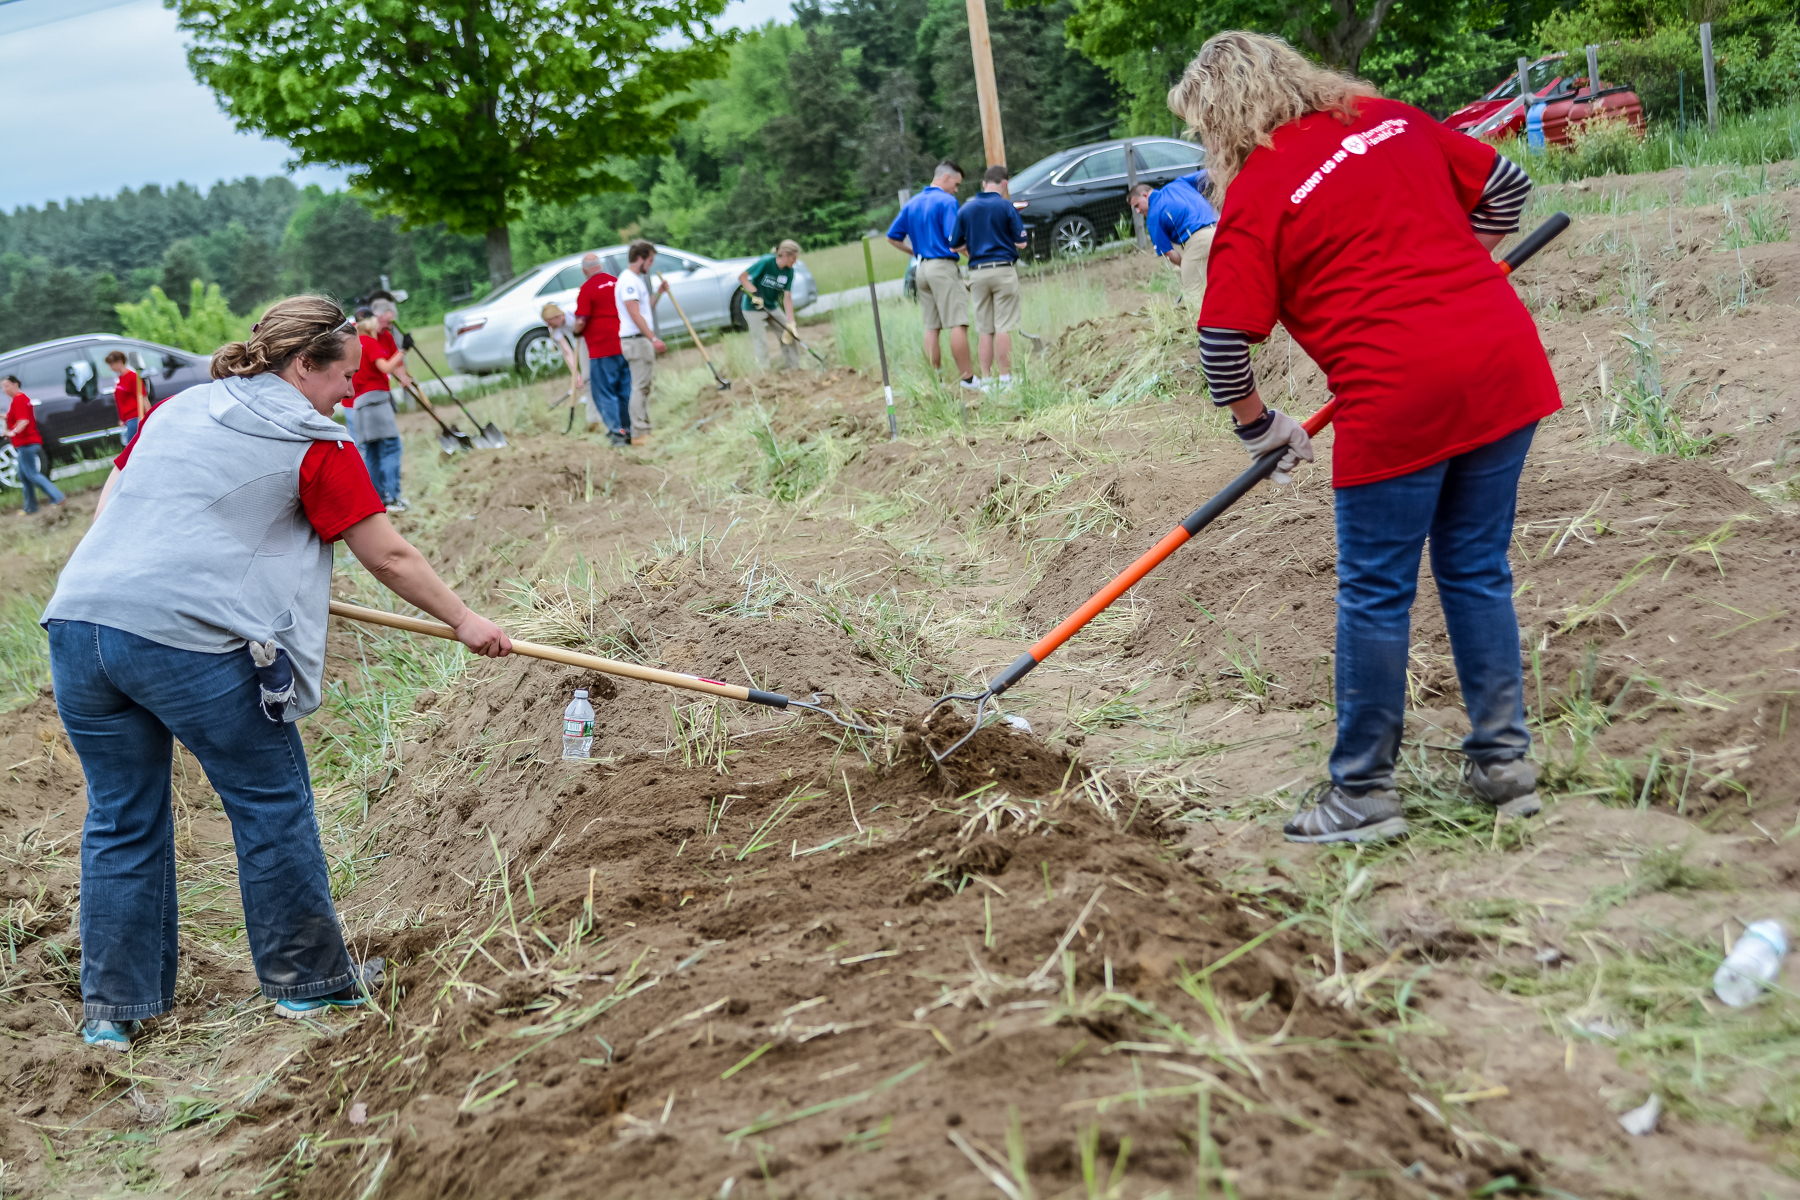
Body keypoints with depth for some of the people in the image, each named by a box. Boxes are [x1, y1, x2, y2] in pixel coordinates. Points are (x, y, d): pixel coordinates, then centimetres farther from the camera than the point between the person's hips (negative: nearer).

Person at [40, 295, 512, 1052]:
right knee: (271, 803, 10)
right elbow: (390, 559, 6)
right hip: (191, 641, -6)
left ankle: (111, 1009, 22)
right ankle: (306, 981, 21)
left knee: (122, 818, 16)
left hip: (80, 620, 6)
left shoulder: (173, 410, 21)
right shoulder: (314, 444, 3)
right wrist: (463, 622, 16)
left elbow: (108, 510, 23)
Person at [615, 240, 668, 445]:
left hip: (643, 341, 11)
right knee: (640, 387, -10)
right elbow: (635, 315, -20)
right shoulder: (628, 281, -13)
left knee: (643, 387, 13)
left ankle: (642, 431, 19)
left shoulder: (636, 280, 19)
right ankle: (639, 433, -9)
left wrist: (658, 293, 13)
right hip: (636, 340, -11)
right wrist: (653, 338, -23)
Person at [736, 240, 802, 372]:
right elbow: (742, 276, -17)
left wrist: (791, 323, -14)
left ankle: (792, 367, 13)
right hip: (753, 309, -6)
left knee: (788, 337, 2)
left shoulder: (789, 271, -8)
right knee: (761, 341, -6)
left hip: (772, 308, 6)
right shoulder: (766, 262, -24)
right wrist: (755, 293, -28)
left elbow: (787, 298, -8)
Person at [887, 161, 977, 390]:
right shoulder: (946, 201, -8)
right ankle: (966, 378, -8)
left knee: (931, 327, 9)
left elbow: (892, 237, 16)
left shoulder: (911, 204, 14)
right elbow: (953, 239, -18)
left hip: (922, 268, 8)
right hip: (943, 266, -8)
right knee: (958, 324, -7)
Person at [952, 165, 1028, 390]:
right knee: (1003, 328, -2)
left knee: (984, 330, 9)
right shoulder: (1006, 207, -6)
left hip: (977, 272, 4)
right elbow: (1020, 243, -6)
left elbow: (954, 246, 8)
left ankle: (985, 379, 8)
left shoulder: (965, 210, 6)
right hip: (1003, 270, -4)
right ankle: (1005, 378, -3)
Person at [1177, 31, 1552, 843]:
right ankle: (1504, 764, 24)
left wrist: (1260, 427, 11)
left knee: (1376, 594, 7)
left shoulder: (1256, 197, -4)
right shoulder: (1392, 119, 13)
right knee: (1478, 571, 17)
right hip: (1504, 361, 6)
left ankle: (1363, 793, 16)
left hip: (1398, 397, -6)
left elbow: (1222, 343, -5)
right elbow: (1505, 185, 21)